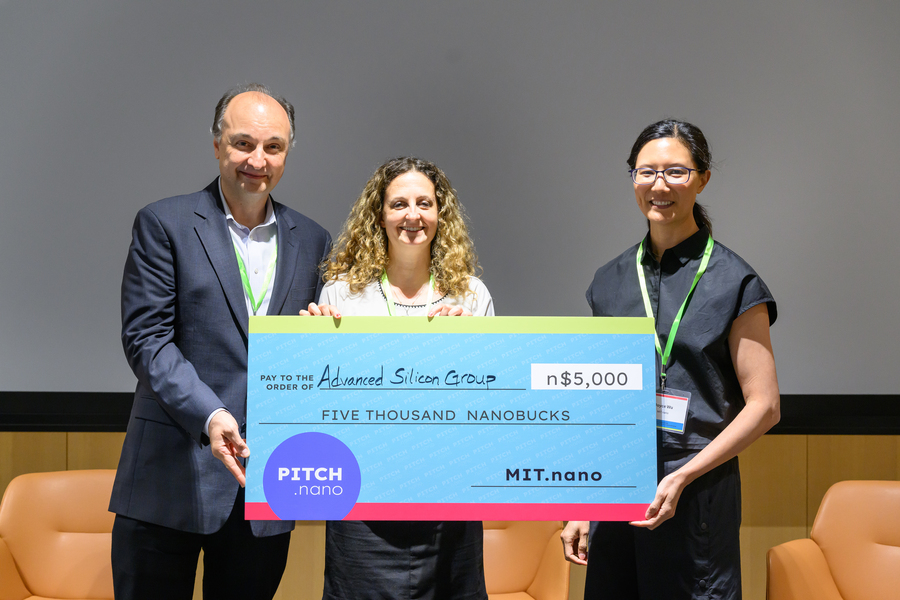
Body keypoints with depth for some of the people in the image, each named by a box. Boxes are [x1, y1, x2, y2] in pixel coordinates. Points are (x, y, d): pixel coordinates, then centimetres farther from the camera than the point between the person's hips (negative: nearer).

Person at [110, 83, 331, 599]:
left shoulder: (312, 241, 12)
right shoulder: (164, 224, 0)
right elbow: (145, 336, -8)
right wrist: (208, 416, -21)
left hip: (267, 479, 3)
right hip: (174, 473, -3)